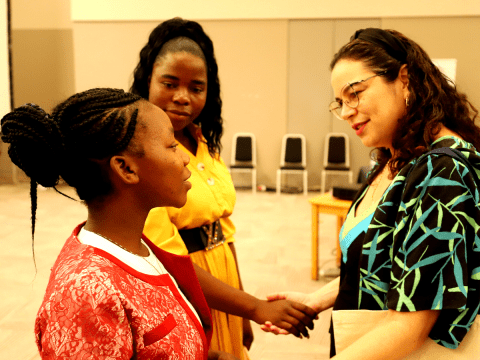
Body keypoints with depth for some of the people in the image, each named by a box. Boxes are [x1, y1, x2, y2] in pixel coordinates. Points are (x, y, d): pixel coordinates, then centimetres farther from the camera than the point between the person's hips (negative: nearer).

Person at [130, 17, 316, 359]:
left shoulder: (205, 143, 4)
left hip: (223, 300, 7)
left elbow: (223, 228, 10)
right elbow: (167, 261, -23)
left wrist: (241, 318, 12)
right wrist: (255, 308, -22)